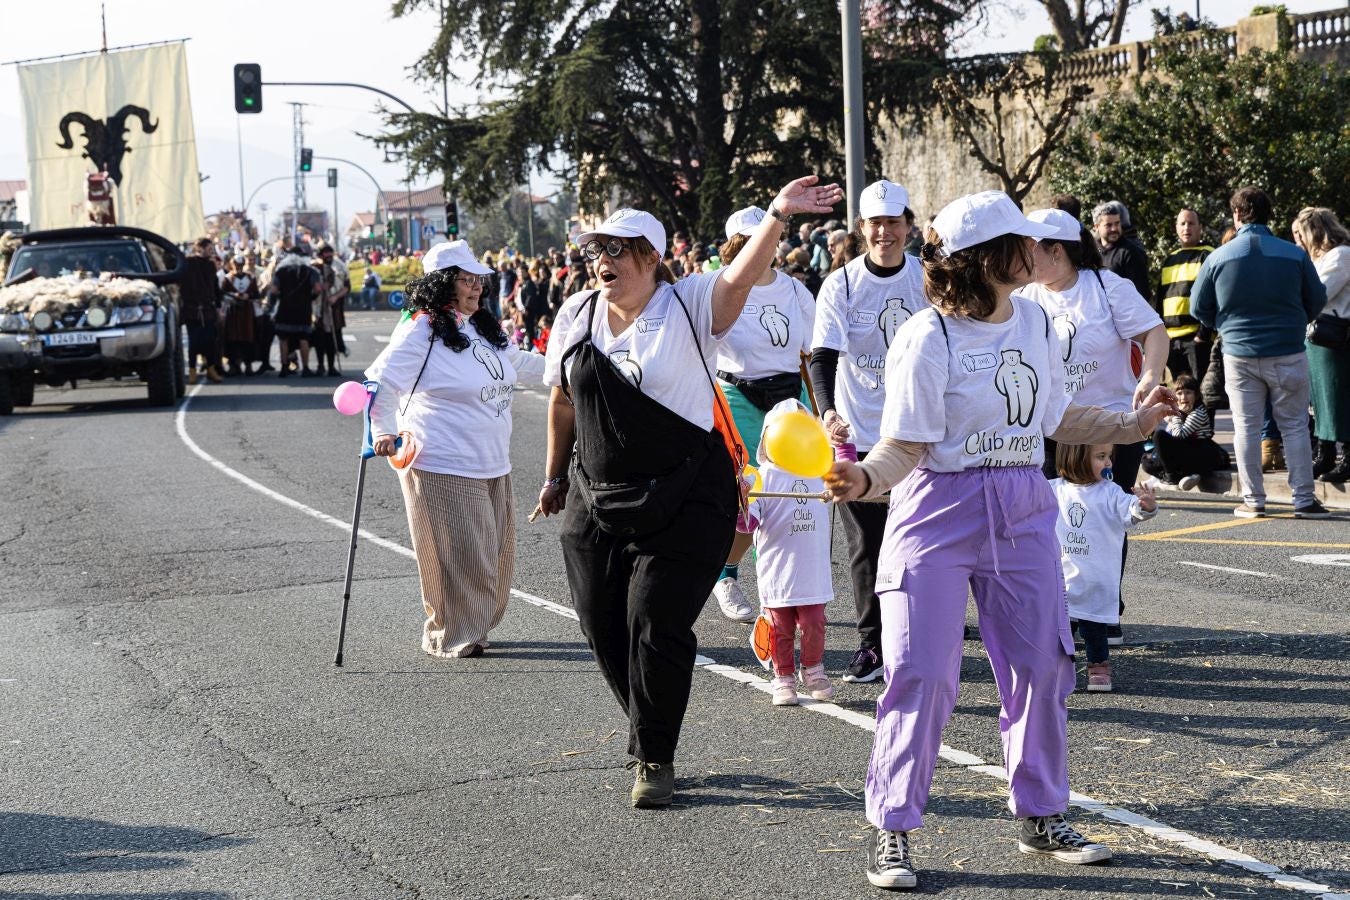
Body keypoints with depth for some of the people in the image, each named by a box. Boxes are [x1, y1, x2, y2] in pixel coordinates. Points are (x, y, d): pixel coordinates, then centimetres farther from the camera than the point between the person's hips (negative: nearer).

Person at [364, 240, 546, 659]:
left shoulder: (482, 327, 14)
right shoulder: (421, 332, -12)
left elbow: (517, 362, 31)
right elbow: (382, 384, -14)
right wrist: (385, 433, -24)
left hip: (492, 466, 9)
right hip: (443, 467, -9)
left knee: (493, 554, 13)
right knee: (455, 554, -4)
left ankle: (473, 627, 28)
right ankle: (449, 637, 10)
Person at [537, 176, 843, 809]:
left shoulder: (689, 306, -6)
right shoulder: (576, 315, 7)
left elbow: (740, 277, -25)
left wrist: (776, 217, -40)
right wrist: (555, 477, 20)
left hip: (683, 502, -5)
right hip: (596, 502, 5)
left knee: (656, 626, -7)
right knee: (604, 629, 7)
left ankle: (653, 759, 10)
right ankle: (650, 732, 31)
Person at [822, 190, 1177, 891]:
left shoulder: (1036, 322, 6)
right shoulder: (927, 338, -14)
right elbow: (906, 444, -16)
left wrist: (1130, 425, 19)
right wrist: (865, 479, -35)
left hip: (1022, 510, 6)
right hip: (939, 512, -6)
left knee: (1042, 663, 10)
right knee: (921, 674, -6)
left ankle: (1041, 817, 26)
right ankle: (892, 832, 6)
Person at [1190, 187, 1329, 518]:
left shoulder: (1218, 257, -5)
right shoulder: (1295, 255, -4)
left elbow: (1199, 307, 3)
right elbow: (1317, 300, 5)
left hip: (1239, 355, 0)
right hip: (1288, 352, 0)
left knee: (1246, 428, 8)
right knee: (1295, 426, 7)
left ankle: (1253, 500, 8)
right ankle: (1304, 500, 6)